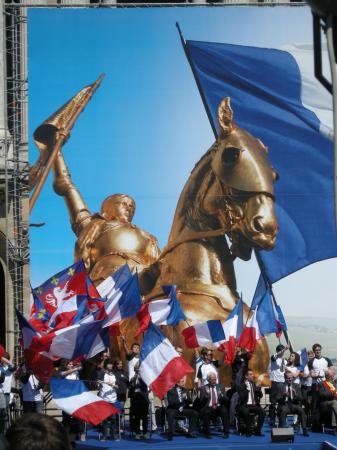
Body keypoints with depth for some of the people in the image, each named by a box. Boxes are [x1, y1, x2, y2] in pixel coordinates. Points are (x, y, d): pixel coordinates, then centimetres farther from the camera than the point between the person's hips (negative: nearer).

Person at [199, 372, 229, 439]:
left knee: (224, 411, -31)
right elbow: (201, 402, -3)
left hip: (219, 408, 2)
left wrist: (221, 395, -15)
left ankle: (226, 432, -24)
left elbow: (226, 400, 7)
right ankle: (207, 433, -22)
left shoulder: (220, 387, 14)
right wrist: (206, 395, -21)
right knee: (206, 412, -35)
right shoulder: (203, 388, 7)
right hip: (208, 408, -2)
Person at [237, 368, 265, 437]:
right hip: (245, 406, -4)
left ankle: (257, 431, -11)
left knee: (262, 412, -23)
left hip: (254, 405, 4)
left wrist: (258, 388, -8)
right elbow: (241, 397, -13)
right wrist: (247, 389, -23)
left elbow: (260, 395, 10)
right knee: (246, 412, -37)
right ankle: (248, 431, -19)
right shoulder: (241, 385, -1)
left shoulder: (254, 384, 14)